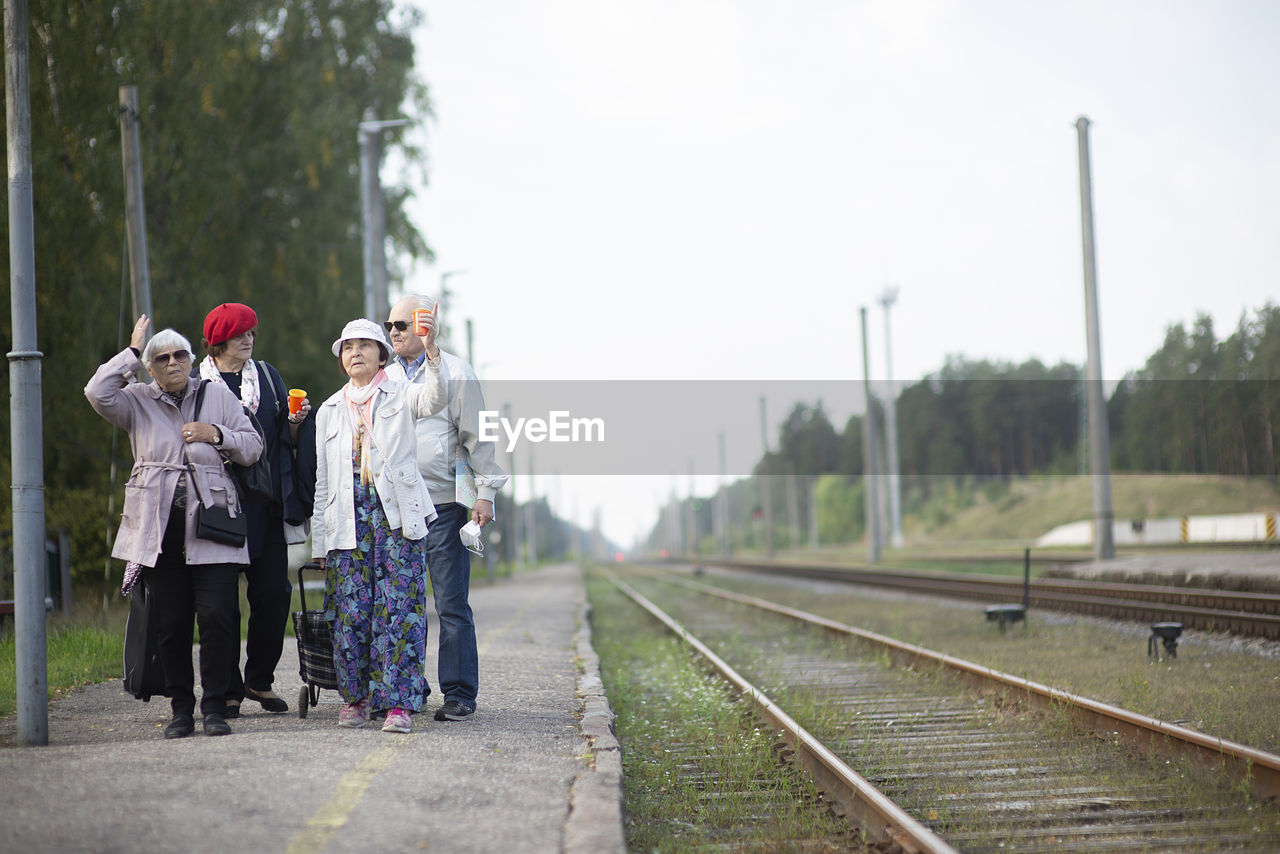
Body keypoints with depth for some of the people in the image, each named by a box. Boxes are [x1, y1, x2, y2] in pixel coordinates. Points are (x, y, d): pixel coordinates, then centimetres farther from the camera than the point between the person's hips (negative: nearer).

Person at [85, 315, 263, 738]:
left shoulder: (219, 396, 13)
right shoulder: (138, 401, 10)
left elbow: (252, 447, 12)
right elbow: (98, 392, -9)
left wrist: (216, 434, -6)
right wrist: (132, 351, -1)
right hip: (159, 527, 0)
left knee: (216, 615, -10)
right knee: (170, 622, 2)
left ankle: (215, 706, -1)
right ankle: (181, 707, 12)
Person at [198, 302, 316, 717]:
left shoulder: (267, 375, 14)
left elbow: (287, 441, 15)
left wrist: (295, 423, -4)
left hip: (266, 504, 3)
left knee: (273, 593, 0)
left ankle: (260, 680, 15)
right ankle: (228, 688, 7)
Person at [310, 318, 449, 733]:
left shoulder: (401, 396, 8)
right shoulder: (330, 411, 18)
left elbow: (436, 398, -16)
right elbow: (322, 479, 17)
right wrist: (319, 539, 12)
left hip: (397, 512, -3)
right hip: (348, 517, 3)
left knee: (399, 606, -9)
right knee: (350, 610, 0)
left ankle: (398, 703, -8)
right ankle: (356, 698, 13)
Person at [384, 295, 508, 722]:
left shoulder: (455, 372, 2)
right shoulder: (386, 377, 17)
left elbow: (477, 435, -1)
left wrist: (486, 492, -9)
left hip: (442, 503, -5)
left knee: (452, 605, -5)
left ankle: (459, 694, 0)